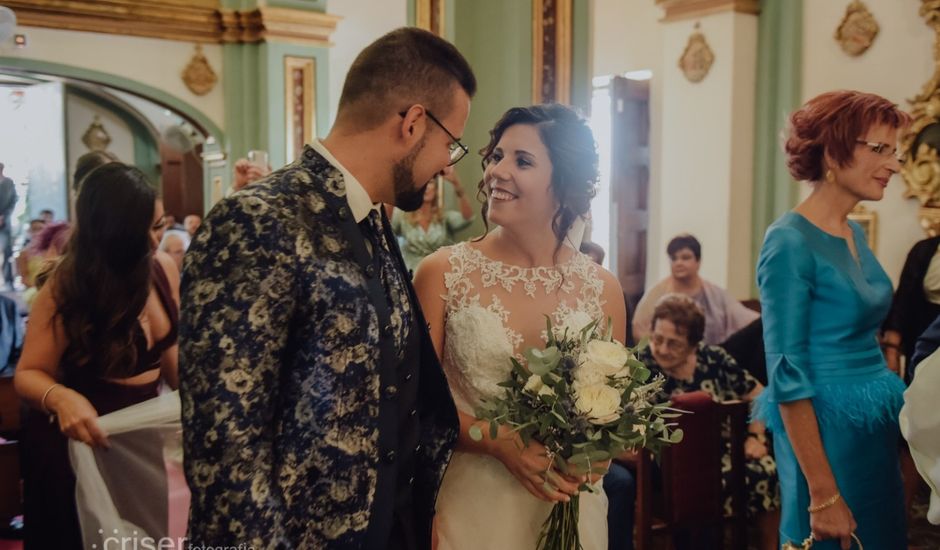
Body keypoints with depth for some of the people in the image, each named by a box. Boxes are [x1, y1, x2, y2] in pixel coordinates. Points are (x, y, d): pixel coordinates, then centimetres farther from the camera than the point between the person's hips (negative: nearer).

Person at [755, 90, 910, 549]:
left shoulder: (854, 235, 8)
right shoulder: (791, 242, -17)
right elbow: (787, 374, -20)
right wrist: (823, 495, -20)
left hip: (876, 429, 8)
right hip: (828, 431, -8)